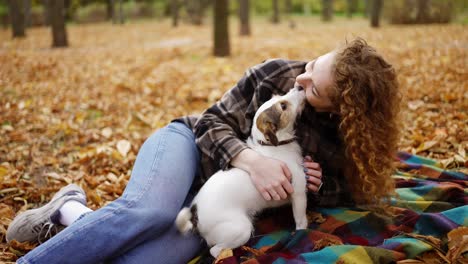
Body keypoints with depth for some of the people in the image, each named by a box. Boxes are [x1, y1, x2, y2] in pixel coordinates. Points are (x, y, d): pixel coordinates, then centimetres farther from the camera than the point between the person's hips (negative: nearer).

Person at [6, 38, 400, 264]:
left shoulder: (344, 143, -7)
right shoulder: (276, 74, -10)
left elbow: (359, 191, 8)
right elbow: (214, 121, -7)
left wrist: (318, 188, -15)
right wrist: (250, 160, -28)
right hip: (189, 143, -1)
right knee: (149, 211, -39)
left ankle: (71, 213, -5)